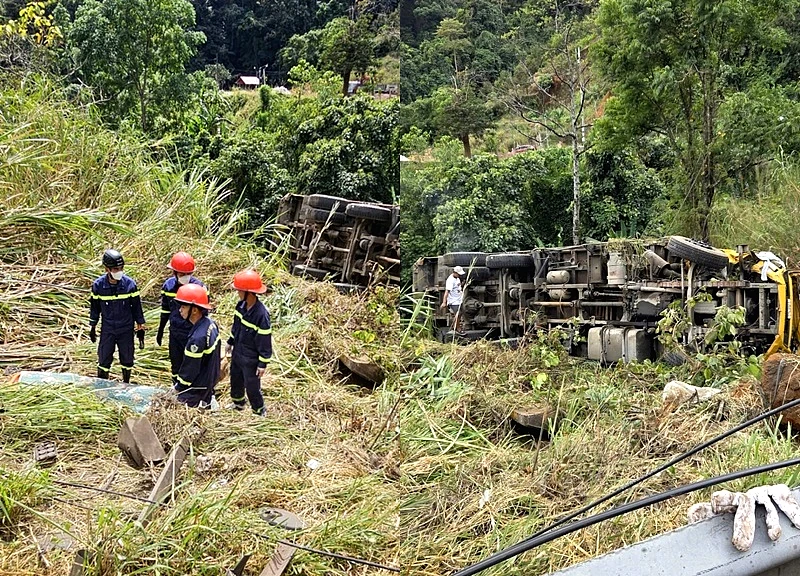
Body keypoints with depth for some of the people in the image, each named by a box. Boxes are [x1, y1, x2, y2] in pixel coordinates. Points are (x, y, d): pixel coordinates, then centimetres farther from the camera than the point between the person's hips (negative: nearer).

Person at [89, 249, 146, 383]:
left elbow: (136, 306, -1)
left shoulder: (129, 284, -11)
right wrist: (92, 327, 9)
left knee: (127, 360, 11)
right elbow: (94, 307, 4)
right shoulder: (98, 285, -11)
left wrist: (140, 326, 3)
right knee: (104, 360, 4)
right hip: (107, 330, 0)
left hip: (126, 329, 0)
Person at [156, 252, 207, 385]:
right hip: (175, 333, 4)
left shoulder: (199, 287, -14)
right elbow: (165, 311, 10)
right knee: (176, 365, 16)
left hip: (193, 333, -4)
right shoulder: (168, 285, -3)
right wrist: (160, 331, 15)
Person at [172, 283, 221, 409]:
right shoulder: (211, 323, -5)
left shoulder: (197, 339, -31)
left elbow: (190, 368, -20)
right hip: (211, 378, 8)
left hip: (199, 387, -8)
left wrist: (179, 387, -5)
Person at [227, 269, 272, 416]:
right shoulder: (241, 305, -8)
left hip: (251, 359, -8)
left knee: (252, 387, 7)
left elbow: (265, 341, -23)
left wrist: (263, 364, -18)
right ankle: (238, 404, 51)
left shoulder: (261, 314, -31)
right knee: (235, 381, 26)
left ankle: (259, 412, 29)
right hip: (237, 353, 8)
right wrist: (230, 342, 20)